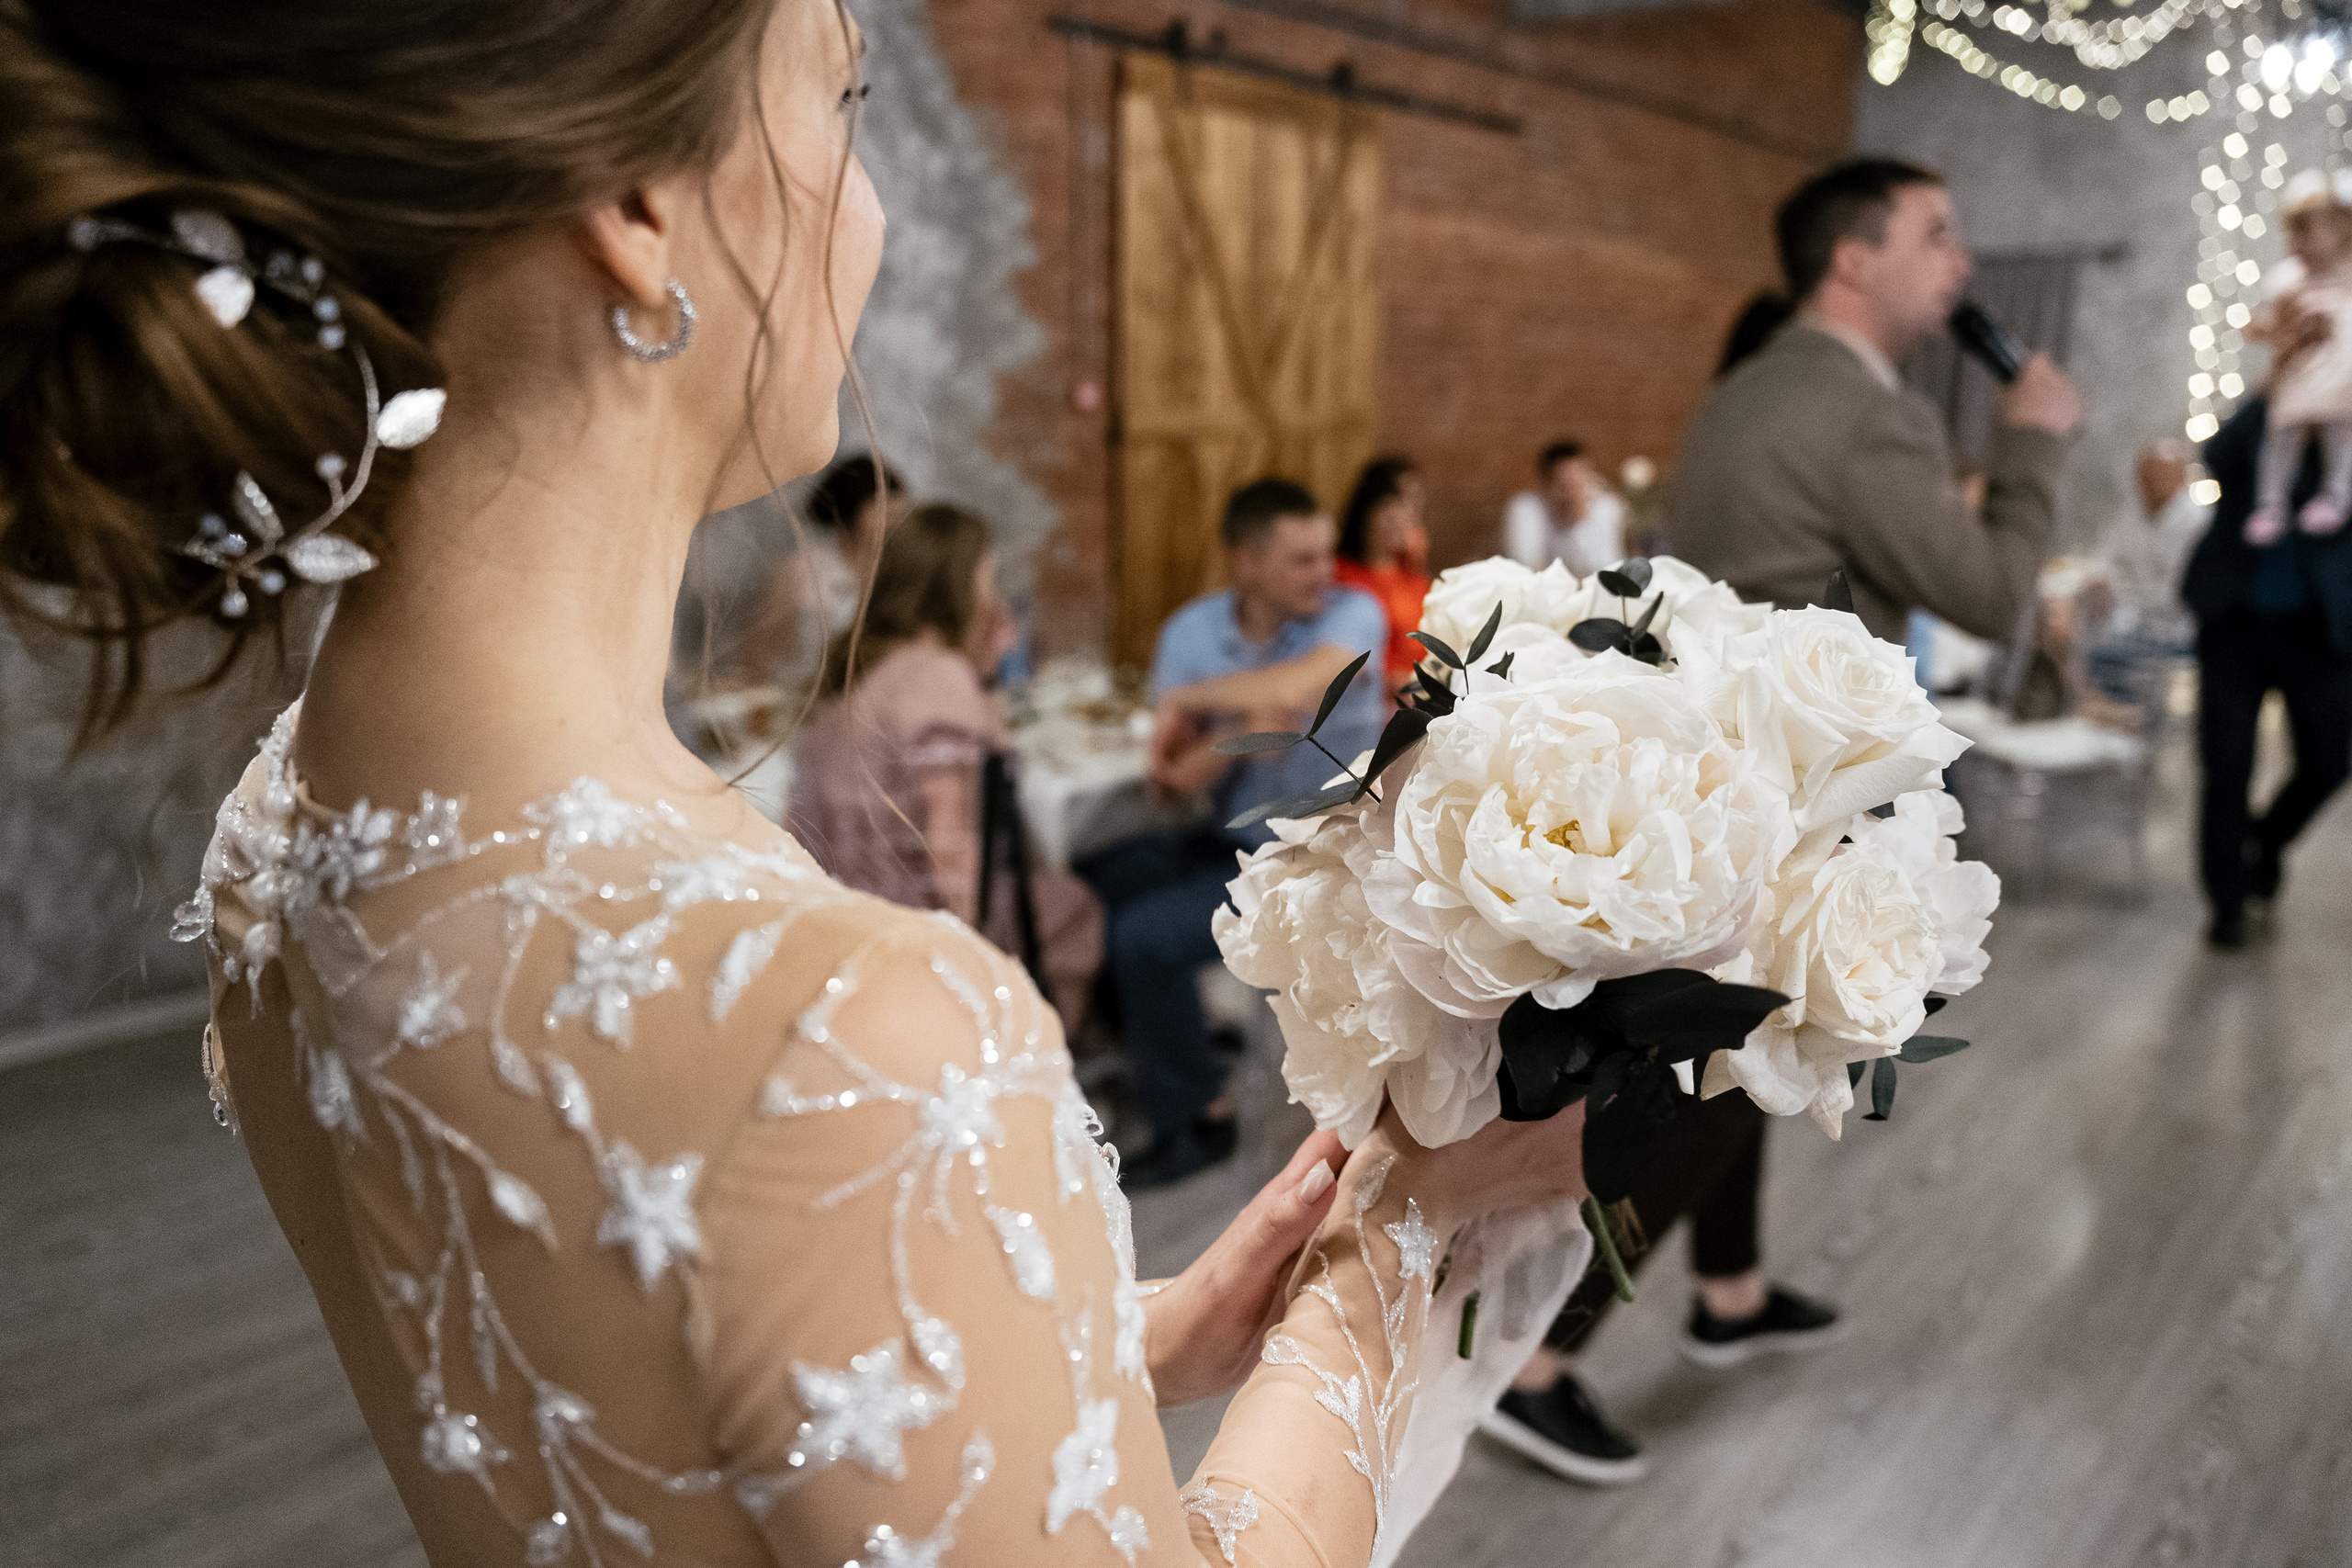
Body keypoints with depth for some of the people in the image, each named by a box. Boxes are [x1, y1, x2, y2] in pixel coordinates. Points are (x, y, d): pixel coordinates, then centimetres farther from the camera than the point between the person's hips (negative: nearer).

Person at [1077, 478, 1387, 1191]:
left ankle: (1198, 1118, 2)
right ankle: (1144, 1050, 18)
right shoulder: (1192, 631, -4)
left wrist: (1187, 697, -21)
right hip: (1228, 838, 6)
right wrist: (1238, 731, -30)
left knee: (1145, 937, -20)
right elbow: (1178, 777, -9)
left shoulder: (1355, 613, -16)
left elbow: (1293, 687, -38)